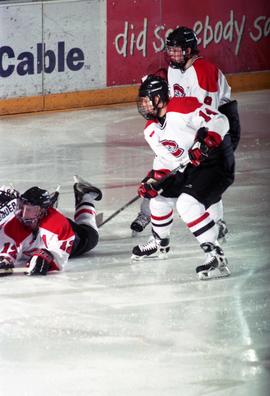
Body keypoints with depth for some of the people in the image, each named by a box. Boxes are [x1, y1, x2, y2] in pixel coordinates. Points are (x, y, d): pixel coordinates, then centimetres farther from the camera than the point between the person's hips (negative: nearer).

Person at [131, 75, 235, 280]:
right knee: (160, 197, 19)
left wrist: (204, 143, -40)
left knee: (187, 203, -28)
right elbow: (166, 159, 16)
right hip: (189, 166, 10)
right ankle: (160, 243, 46)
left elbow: (220, 121, -27)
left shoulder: (182, 107, -22)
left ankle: (216, 257, -28)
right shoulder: (151, 130, 7)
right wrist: (152, 180, 1)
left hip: (216, 161, -10)